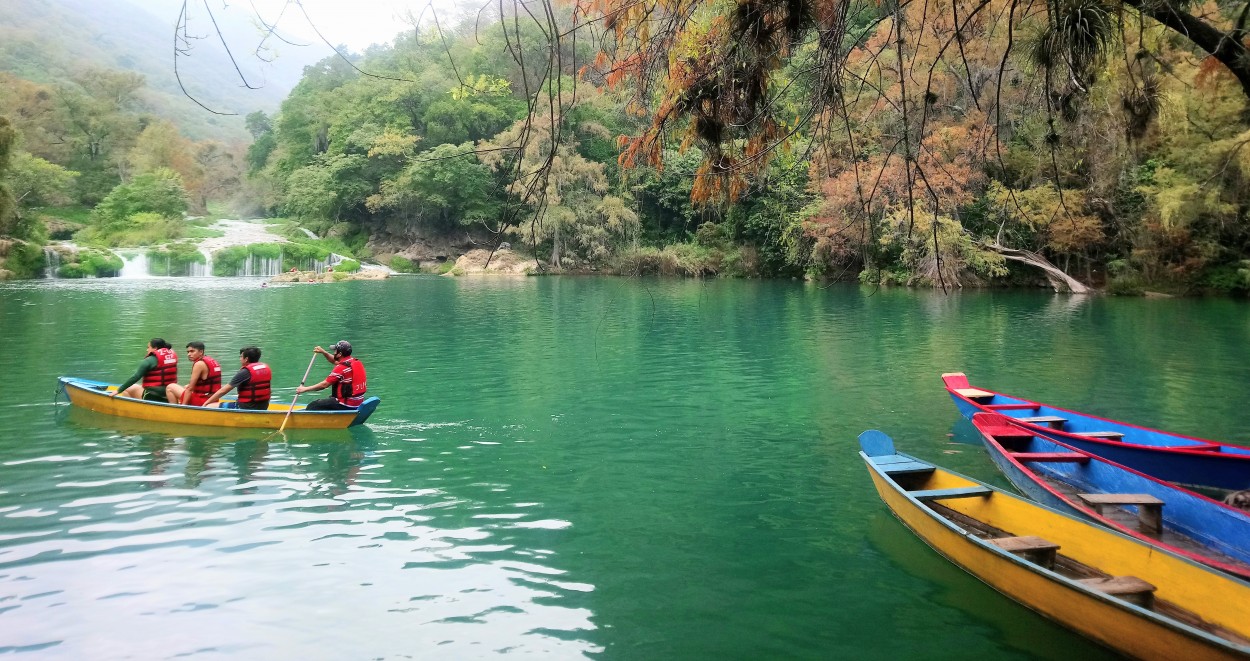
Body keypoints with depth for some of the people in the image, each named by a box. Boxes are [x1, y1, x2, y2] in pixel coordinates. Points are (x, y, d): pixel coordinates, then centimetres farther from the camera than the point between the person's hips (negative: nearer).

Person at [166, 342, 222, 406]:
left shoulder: (199, 364, -14)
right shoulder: (211, 361, 12)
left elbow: (190, 388, -14)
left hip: (201, 402, -9)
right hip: (211, 400, 9)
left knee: (171, 387, 4)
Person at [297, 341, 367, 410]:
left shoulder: (341, 368, -18)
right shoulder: (357, 362, 8)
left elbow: (324, 385, -13)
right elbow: (335, 361, 26)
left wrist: (305, 389, -5)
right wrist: (323, 352, 18)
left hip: (346, 405, -9)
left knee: (312, 406, -4)